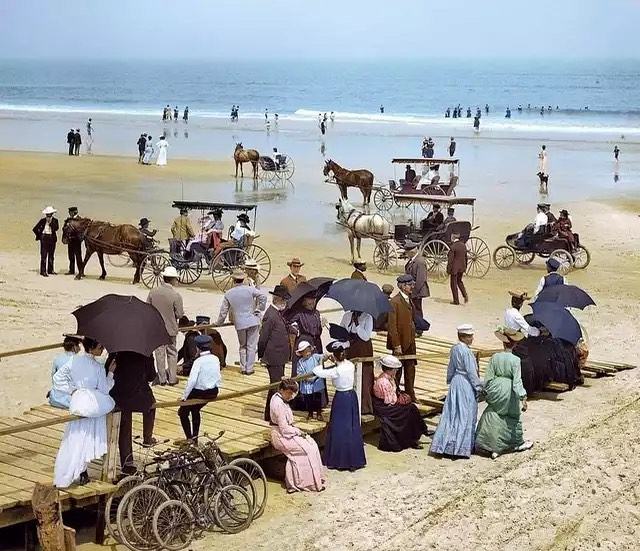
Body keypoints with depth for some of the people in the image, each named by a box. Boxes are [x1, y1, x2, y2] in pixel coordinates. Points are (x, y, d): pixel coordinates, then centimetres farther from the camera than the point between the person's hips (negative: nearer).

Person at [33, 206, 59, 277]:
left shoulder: (55, 220, 4)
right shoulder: (42, 220, -1)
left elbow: (56, 228, -13)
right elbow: (35, 229, 3)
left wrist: (51, 222, -16)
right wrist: (39, 236, 3)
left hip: (52, 239, 3)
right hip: (44, 238, -3)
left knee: (51, 255, 9)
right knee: (44, 255, -6)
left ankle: (50, 270, 19)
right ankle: (43, 271, -7)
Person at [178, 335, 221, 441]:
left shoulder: (199, 361, -18)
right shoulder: (216, 359, 0)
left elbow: (192, 380, -23)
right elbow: (219, 378, 6)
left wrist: (184, 397, -15)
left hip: (199, 393, -7)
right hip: (213, 392, 7)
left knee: (183, 413, 13)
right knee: (195, 410, 31)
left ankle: (190, 438, 3)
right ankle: (195, 437, 33)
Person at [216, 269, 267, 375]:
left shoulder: (228, 294, 1)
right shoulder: (250, 289, -5)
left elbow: (223, 311, 6)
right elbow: (263, 296, -16)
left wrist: (219, 323, 21)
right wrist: (259, 310, -3)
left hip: (240, 324, 2)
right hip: (253, 322, -1)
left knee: (243, 346, 18)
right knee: (251, 346, 6)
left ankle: (243, 368, 16)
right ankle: (249, 368, 7)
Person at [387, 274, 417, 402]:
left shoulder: (409, 300, 10)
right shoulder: (394, 302, -17)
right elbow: (392, 326, -19)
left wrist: (413, 337, 11)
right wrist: (397, 345, -20)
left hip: (410, 342, 8)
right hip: (400, 343, -8)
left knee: (410, 370, 15)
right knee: (397, 371, 4)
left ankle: (410, 396, 25)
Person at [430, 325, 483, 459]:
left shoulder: (454, 349, 6)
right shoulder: (466, 351, -19)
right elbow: (471, 372, -17)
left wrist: (450, 381, 28)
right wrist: (478, 386, -9)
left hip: (455, 383, 8)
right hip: (466, 384, -8)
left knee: (451, 413, 11)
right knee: (465, 416, 0)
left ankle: (444, 444, 14)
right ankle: (461, 446, 4)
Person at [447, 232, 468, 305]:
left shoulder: (453, 247, -18)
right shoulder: (463, 245, 3)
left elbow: (450, 259, -17)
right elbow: (465, 257, 10)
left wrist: (448, 270, -11)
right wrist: (465, 267, 19)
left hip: (455, 268, -7)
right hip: (462, 267, 7)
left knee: (453, 284, 6)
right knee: (459, 281, 25)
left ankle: (456, 300, 12)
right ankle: (465, 295, 8)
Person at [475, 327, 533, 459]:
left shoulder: (495, 357, -5)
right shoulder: (515, 360, -13)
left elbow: (488, 377, 0)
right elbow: (517, 381, -15)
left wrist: (486, 393, 13)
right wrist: (523, 398, -12)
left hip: (495, 390, 2)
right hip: (509, 393, -2)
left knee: (493, 417, 11)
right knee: (513, 417, 16)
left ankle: (495, 448, 8)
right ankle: (518, 443, 32)